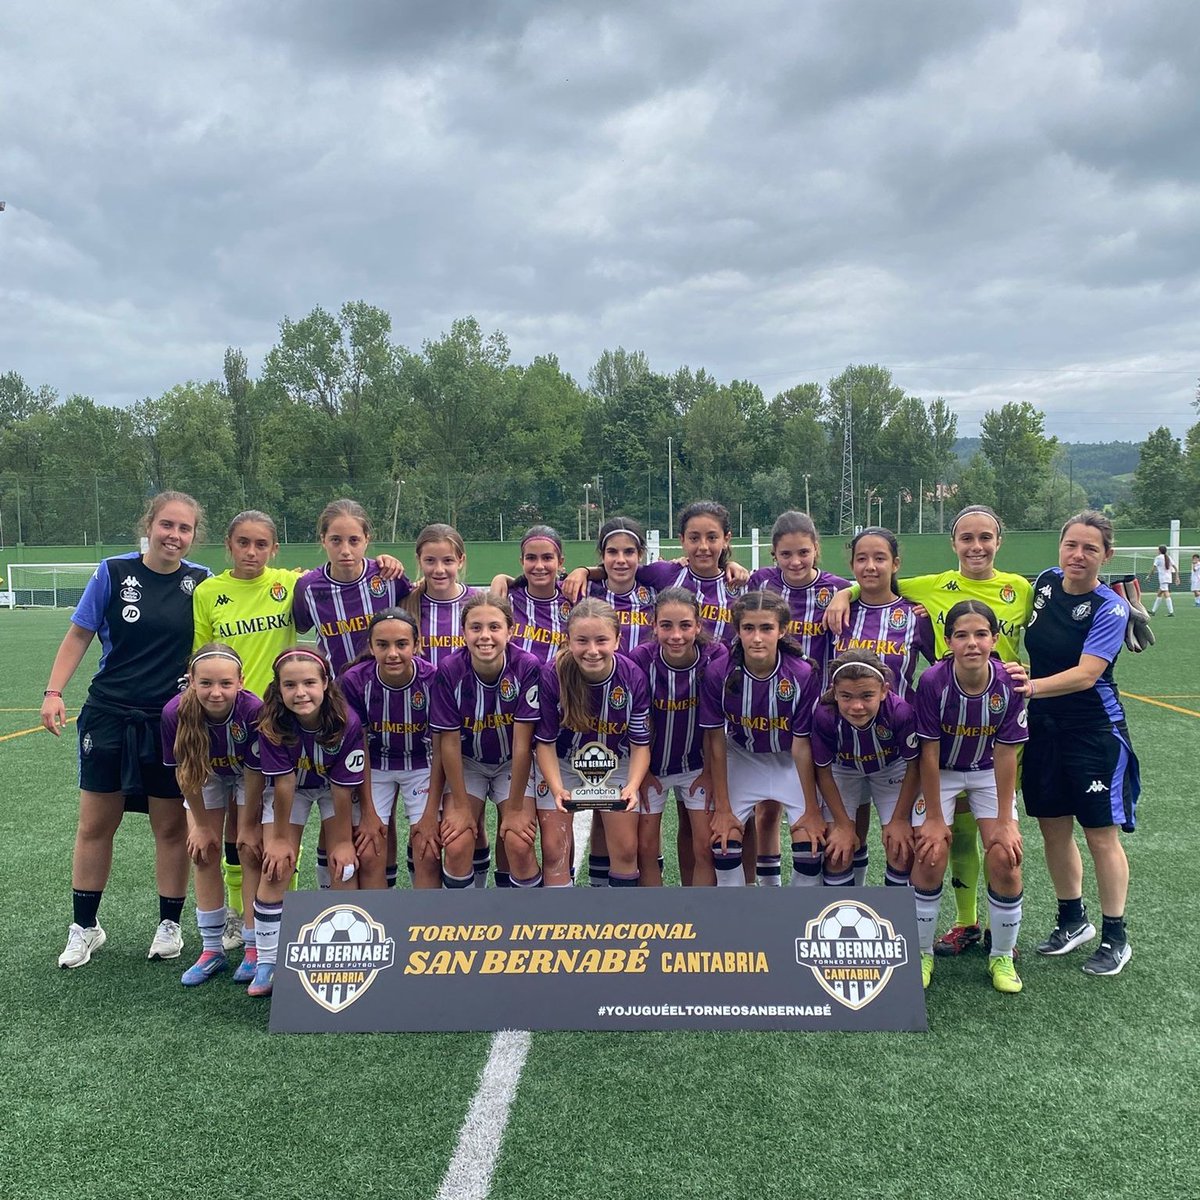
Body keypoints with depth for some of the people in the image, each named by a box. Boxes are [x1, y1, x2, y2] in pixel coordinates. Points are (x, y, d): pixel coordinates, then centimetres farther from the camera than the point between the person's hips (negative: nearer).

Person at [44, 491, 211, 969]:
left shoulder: (202, 582, -2)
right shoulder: (113, 572, -4)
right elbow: (79, 635, 1)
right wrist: (53, 692, -6)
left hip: (172, 722, 0)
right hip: (109, 715, 0)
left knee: (172, 826, 7)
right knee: (95, 824, 8)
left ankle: (169, 925, 23)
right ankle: (84, 927, 25)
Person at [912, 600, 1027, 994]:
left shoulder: (1009, 684, -24)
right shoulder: (933, 681, -28)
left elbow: (1005, 754, -16)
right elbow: (929, 753, -19)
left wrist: (1004, 820, -13)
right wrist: (934, 817, -14)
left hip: (989, 773, 1)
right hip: (940, 773, -1)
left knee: (1005, 859, -10)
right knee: (929, 856, -12)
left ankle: (1002, 956, 12)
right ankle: (921, 953, 10)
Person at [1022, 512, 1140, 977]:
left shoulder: (1109, 608, -15)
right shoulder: (1045, 582, 1)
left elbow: (1086, 674, -26)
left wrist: (1032, 686, -40)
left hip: (1094, 731, -5)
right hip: (1043, 727, 5)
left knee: (1100, 834, 3)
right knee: (1053, 828, 13)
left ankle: (1115, 938, 19)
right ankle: (1072, 921, 32)